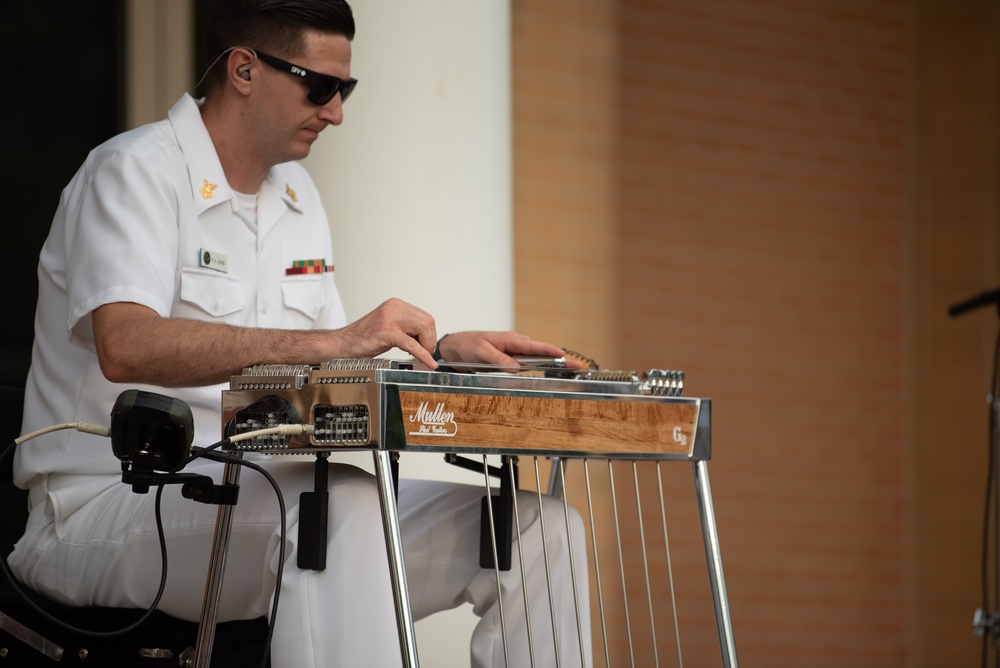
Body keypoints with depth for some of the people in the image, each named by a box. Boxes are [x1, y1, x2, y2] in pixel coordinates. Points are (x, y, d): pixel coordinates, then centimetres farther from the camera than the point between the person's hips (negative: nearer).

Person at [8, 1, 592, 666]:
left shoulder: (296, 192, 18)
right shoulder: (135, 172, -10)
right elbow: (125, 347, -28)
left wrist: (442, 354, 1)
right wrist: (332, 341, -35)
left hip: (258, 498, 8)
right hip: (113, 507, -8)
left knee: (538, 531, -6)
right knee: (342, 501, -38)